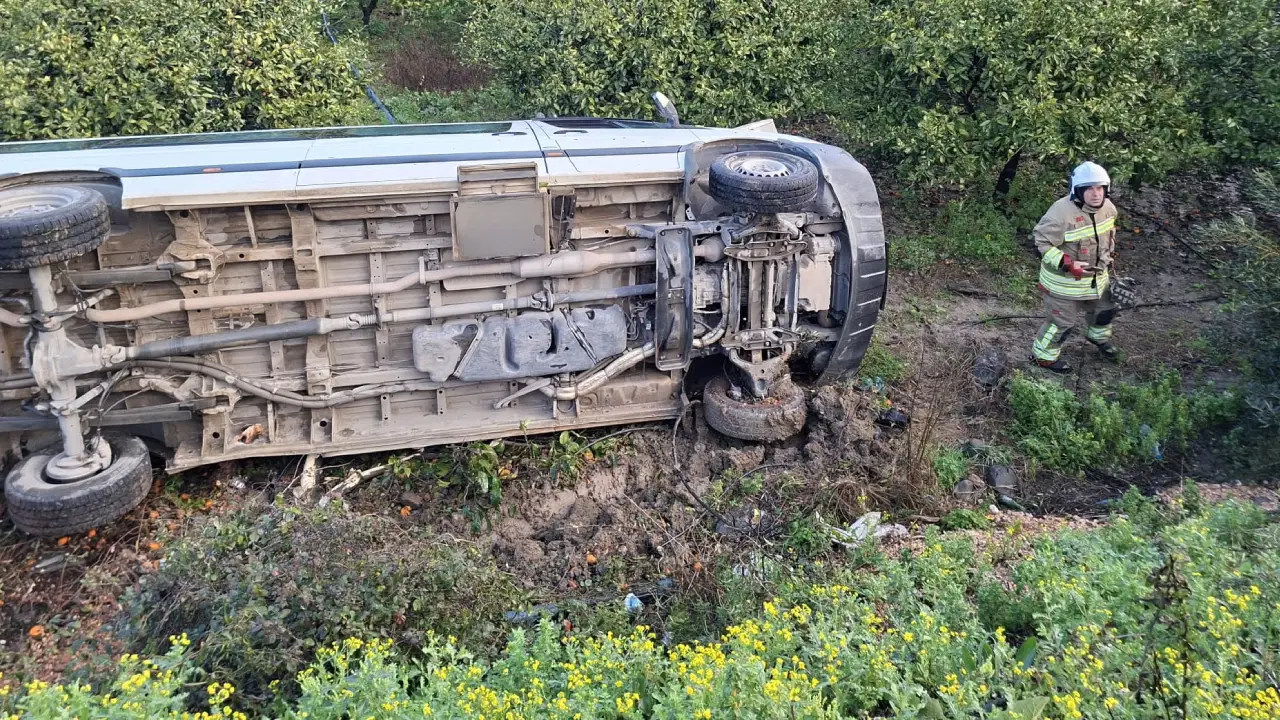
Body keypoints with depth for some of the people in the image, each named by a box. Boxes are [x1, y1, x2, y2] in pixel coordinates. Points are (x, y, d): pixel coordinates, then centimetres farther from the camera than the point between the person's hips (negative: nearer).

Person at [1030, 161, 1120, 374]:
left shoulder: (1107, 207, -6)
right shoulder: (1062, 212, -31)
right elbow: (1041, 243, -26)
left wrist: (1108, 256, 17)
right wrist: (1067, 265, -33)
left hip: (1097, 275, 8)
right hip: (1064, 280, -8)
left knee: (1105, 309, 27)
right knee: (1062, 322, 5)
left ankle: (1098, 336, 57)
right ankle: (1043, 355, 28)